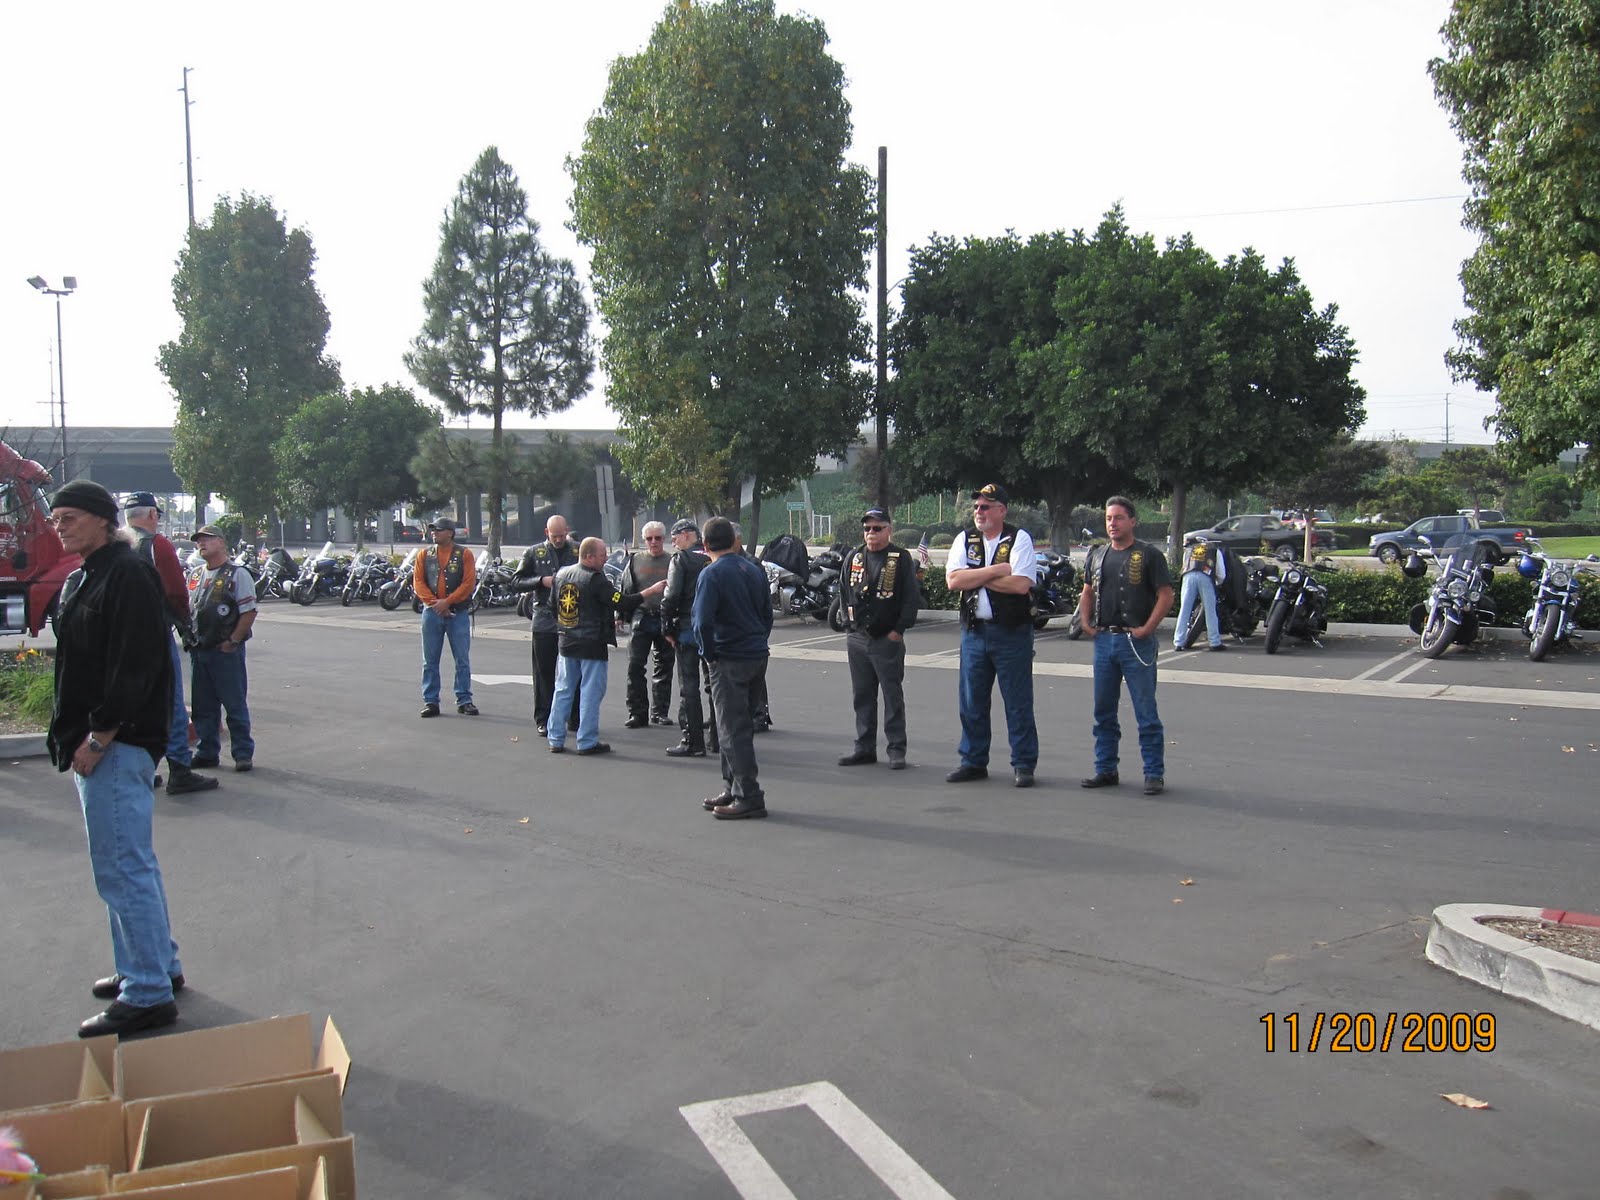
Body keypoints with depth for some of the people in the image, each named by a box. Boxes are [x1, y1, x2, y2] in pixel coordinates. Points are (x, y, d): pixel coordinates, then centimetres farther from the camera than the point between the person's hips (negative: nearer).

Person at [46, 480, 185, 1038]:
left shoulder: (128, 574, -15)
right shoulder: (82, 579, 17)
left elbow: (135, 668, -21)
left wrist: (99, 737, -20)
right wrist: (73, 735, 15)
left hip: (119, 744, -11)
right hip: (96, 742, 11)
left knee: (122, 867, -8)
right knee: (127, 862, 17)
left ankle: (148, 994, -1)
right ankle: (156, 967, 29)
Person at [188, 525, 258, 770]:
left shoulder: (237, 574, -6)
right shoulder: (197, 576, 15)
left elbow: (249, 612, -10)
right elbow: (188, 610, 22)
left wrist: (232, 641, -13)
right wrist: (190, 639, 8)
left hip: (226, 651, -7)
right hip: (199, 650, 7)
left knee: (236, 704, -1)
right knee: (203, 706, 12)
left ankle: (243, 753, 6)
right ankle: (207, 752, 22)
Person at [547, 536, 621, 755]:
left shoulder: (561, 574, 6)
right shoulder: (596, 579, -16)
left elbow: (554, 606, 14)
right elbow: (621, 602, -22)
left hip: (566, 642, 6)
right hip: (592, 644, -6)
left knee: (563, 691, 13)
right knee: (590, 693, 1)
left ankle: (556, 739, 15)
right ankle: (587, 741, 3)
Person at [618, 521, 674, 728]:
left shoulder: (673, 561, 5)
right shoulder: (635, 560, 8)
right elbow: (625, 591, 10)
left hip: (665, 620, 0)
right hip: (642, 618, 0)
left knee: (664, 667, 7)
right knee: (635, 666, -5)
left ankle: (660, 711, 16)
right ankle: (637, 712, 1)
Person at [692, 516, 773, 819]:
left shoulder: (712, 574, -13)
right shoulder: (754, 569, 9)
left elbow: (703, 621, -21)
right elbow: (768, 613, 15)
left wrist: (709, 654, -7)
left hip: (729, 661, -8)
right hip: (758, 657, 8)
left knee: (733, 731, -2)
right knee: (741, 726, 17)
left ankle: (748, 798, -1)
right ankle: (733, 788, 24)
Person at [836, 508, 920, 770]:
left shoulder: (901, 559, -3)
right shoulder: (853, 558, 10)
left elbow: (911, 598, -6)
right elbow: (843, 592, 17)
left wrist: (898, 630, -10)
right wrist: (850, 623, 8)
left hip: (888, 640, -5)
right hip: (857, 639, 5)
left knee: (893, 696, 1)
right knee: (862, 696, 10)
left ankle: (896, 749, 7)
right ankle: (865, 747, 18)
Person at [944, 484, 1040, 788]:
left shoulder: (1019, 539, -4)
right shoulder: (965, 540, 8)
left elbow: (1021, 584, -18)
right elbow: (953, 580, -6)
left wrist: (976, 577, -10)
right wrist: (995, 571, -12)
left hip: (1012, 632, -4)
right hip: (973, 631, 4)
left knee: (1018, 702, 2)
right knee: (972, 701, 10)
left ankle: (1023, 765, 11)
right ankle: (974, 761, 21)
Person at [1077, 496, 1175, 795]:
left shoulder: (1149, 554, -4)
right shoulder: (1097, 555, 14)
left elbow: (1166, 595, -7)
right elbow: (1087, 592, 23)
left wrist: (1147, 628, -14)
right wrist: (1085, 622, 8)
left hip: (1136, 642, -6)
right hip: (1103, 639, 6)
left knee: (1146, 713, -3)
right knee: (1103, 711, 11)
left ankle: (1154, 774, 4)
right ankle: (1106, 769, 21)